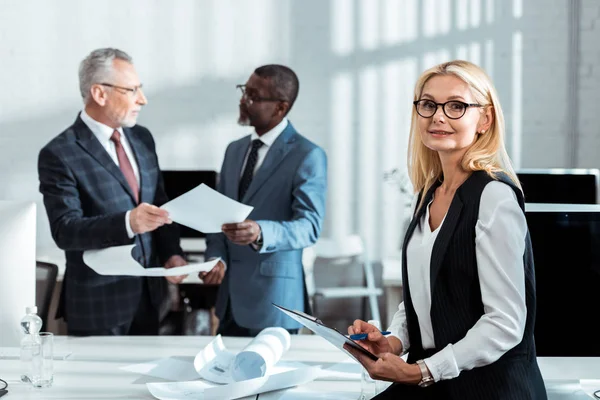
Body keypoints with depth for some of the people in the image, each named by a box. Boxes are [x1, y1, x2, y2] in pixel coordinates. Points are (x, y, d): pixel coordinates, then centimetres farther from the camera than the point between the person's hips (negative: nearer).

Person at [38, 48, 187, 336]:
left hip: (148, 295, 6)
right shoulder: (59, 155, -14)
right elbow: (65, 230, -22)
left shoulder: (142, 138, 8)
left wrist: (172, 253, -2)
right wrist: (127, 223, -36)